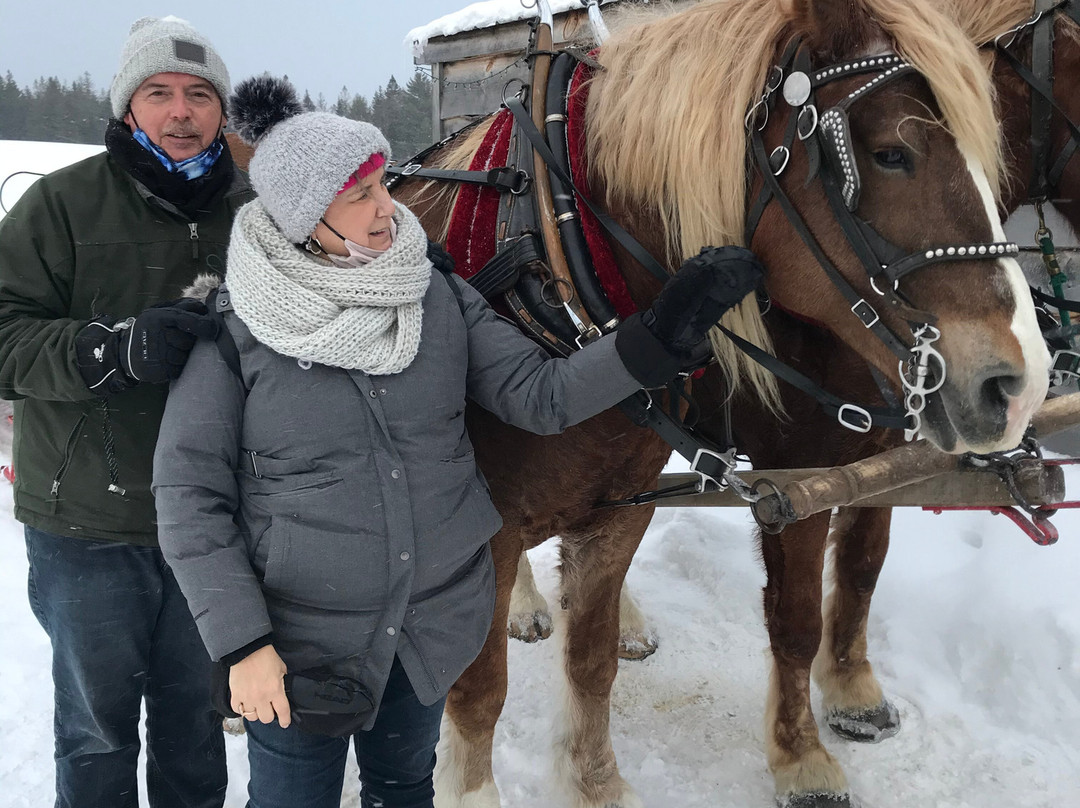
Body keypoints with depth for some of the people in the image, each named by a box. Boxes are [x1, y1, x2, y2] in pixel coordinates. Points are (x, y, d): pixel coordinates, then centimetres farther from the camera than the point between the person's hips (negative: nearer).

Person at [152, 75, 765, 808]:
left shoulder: (439, 298, -5)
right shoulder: (234, 330, -16)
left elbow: (540, 394, -8)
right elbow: (189, 496, -13)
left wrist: (662, 336, -22)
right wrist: (241, 644, -16)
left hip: (433, 624, 4)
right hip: (301, 641, -4)